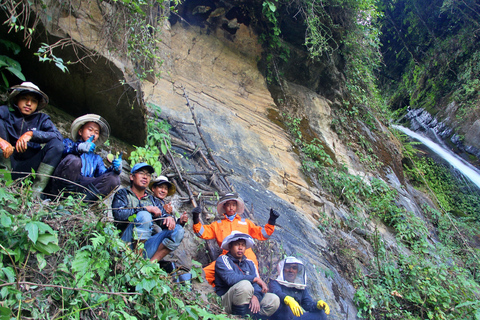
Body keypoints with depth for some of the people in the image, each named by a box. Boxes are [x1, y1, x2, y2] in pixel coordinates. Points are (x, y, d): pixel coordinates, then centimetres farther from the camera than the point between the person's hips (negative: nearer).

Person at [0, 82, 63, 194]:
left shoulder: (42, 119, 12)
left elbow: (58, 136, -10)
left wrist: (31, 134, -24)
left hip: (28, 168, 1)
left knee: (56, 144, -19)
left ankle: (36, 192, -28)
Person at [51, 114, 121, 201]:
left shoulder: (96, 158, 36)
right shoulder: (68, 142, 25)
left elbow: (103, 174, 17)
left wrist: (115, 169, -7)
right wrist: (78, 147, -22)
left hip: (84, 186, 3)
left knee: (114, 178, -20)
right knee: (73, 159, -31)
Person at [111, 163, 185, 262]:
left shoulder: (152, 200, 23)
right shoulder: (123, 194, 9)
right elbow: (119, 214, -10)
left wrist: (169, 217, -11)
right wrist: (145, 208, -16)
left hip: (146, 247, 5)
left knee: (178, 230, -14)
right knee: (144, 215, -29)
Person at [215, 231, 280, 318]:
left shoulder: (249, 263, 16)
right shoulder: (222, 259, -2)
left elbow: (258, 283, 3)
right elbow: (230, 279, -20)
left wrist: (256, 296, -20)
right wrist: (254, 278, -14)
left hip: (248, 302, 6)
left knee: (274, 300, -10)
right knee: (245, 284, -32)